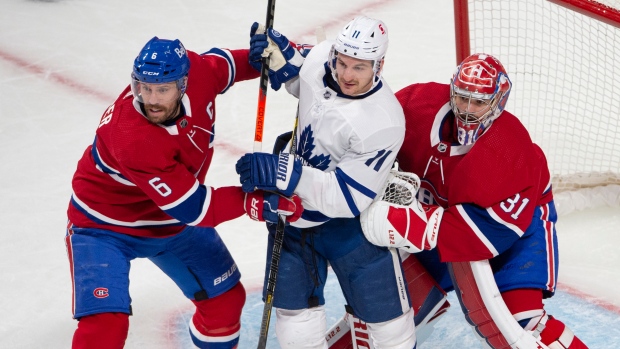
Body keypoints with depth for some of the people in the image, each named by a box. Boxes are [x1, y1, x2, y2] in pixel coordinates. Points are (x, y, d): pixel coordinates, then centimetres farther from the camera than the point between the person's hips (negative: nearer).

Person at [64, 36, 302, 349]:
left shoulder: (197, 71, -23)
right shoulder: (132, 139, -39)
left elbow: (223, 64, 4)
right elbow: (191, 208, -33)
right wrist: (254, 203, -33)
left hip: (172, 221, 7)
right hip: (106, 225, -7)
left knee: (226, 297, 15)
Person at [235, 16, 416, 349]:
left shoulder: (383, 121, -32)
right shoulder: (320, 56, -16)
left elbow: (348, 198, -33)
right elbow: (296, 74, 11)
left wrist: (286, 173, -41)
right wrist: (277, 51, -11)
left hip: (350, 217, -5)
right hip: (293, 202, 5)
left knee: (382, 306, 6)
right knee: (293, 302, 12)